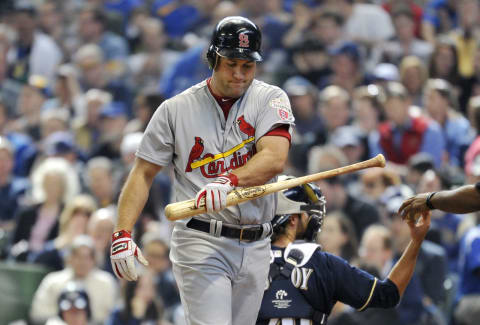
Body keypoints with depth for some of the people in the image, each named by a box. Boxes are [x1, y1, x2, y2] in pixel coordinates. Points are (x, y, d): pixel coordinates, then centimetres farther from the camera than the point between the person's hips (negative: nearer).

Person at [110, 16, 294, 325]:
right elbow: (143, 173, 5)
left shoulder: (271, 99, 2)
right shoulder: (176, 109, 2)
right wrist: (122, 233, -9)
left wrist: (229, 181, -35)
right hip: (201, 241, -3)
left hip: (255, 249, 3)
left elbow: (274, 159, -16)